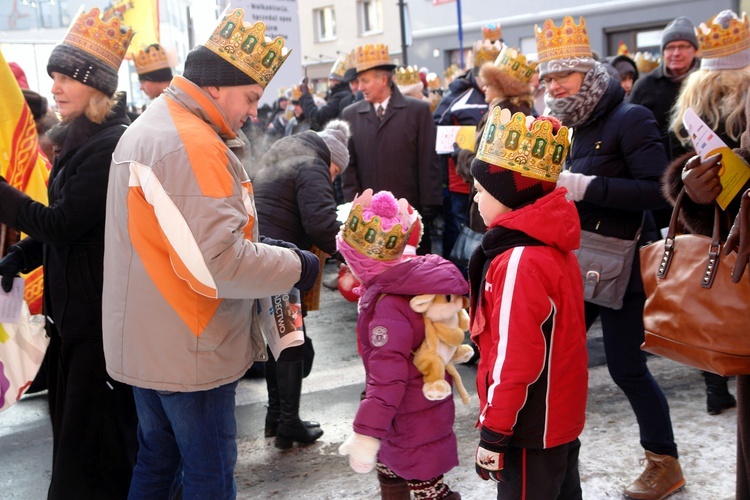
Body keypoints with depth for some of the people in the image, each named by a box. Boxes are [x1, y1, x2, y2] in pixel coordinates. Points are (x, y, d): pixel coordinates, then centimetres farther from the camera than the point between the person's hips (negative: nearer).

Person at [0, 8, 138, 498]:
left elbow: (61, 223, -23)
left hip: (102, 308, -9)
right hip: (76, 299, 9)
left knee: (96, 424, 4)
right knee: (73, 417, 20)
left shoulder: (112, 145, -20)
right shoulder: (80, 137, 10)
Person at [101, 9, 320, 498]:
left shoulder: (147, 129, 11)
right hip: (189, 352, -9)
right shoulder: (194, 144, -21)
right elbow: (218, 262, -27)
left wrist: (268, 250, 6)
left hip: (145, 343, 9)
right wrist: (296, 266, -13)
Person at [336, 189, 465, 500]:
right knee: (389, 474, 29)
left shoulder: (389, 307, -32)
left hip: (414, 423, -11)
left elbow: (387, 377, -33)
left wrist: (366, 432, -31)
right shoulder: (407, 282, -2)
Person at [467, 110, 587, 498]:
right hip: (560, 415, 9)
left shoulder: (520, 262, -25)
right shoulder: (552, 244, 4)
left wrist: (494, 433, -18)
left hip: (531, 427, -9)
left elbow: (515, 358, -26)